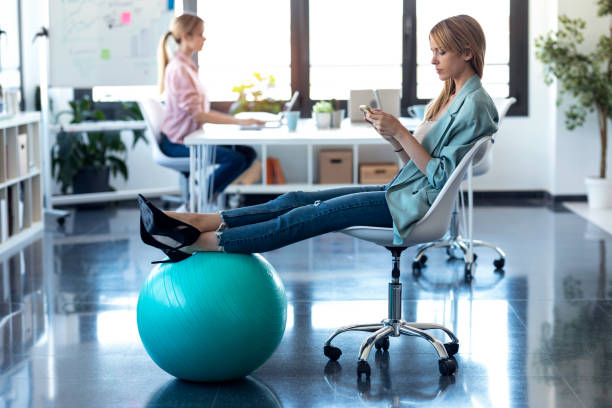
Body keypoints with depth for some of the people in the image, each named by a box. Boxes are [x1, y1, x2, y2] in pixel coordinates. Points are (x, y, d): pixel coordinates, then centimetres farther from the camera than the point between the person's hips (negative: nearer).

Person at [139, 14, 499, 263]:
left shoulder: (475, 106, -13)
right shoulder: (451, 97, 16)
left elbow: (441, 176, -18)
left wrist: (401, 133, -20)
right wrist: (393, 137, -2)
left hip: (416, 204, -9)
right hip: (404, 192, 9)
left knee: (308, 216, -15)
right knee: (297, 200, -4)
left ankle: (196, 244, -17)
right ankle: (194, 223, -12)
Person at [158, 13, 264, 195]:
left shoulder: (188, 66, 14)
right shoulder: (178, 69, -16)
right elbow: (196, 114, -22)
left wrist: (235, 118, 4)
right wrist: (238, 121, -24)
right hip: (176, 142, -9)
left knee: (247, 153, -1)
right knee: (236, 159, -22)